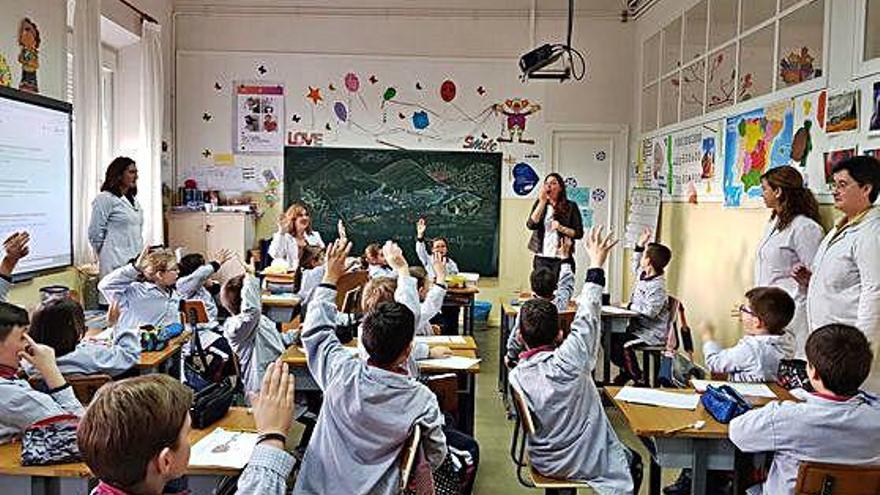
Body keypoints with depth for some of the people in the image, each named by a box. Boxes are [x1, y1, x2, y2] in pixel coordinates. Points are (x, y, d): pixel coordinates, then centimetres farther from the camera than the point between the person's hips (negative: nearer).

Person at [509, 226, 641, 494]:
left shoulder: (515, 376, -16)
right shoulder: (566, 362, -32)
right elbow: (587, 318, -21)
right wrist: (597, 264, -13)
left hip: (544, 462, 5)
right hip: (585, 462, -5)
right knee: (634, 461, 25)